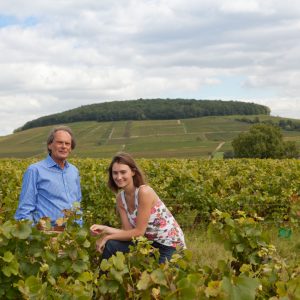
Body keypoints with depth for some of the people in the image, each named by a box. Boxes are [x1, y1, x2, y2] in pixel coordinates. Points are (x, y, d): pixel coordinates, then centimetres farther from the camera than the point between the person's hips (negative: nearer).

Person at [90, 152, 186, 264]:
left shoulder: (144, 192, -24)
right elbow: (129, 231, -6)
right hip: (149, 242, 7)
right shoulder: (120, 198, -2)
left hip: (170, 246, -7)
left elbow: (139, 231, -23)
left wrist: (107, 237, -18)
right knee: (110, 246, -11)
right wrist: (104, 229, -20)